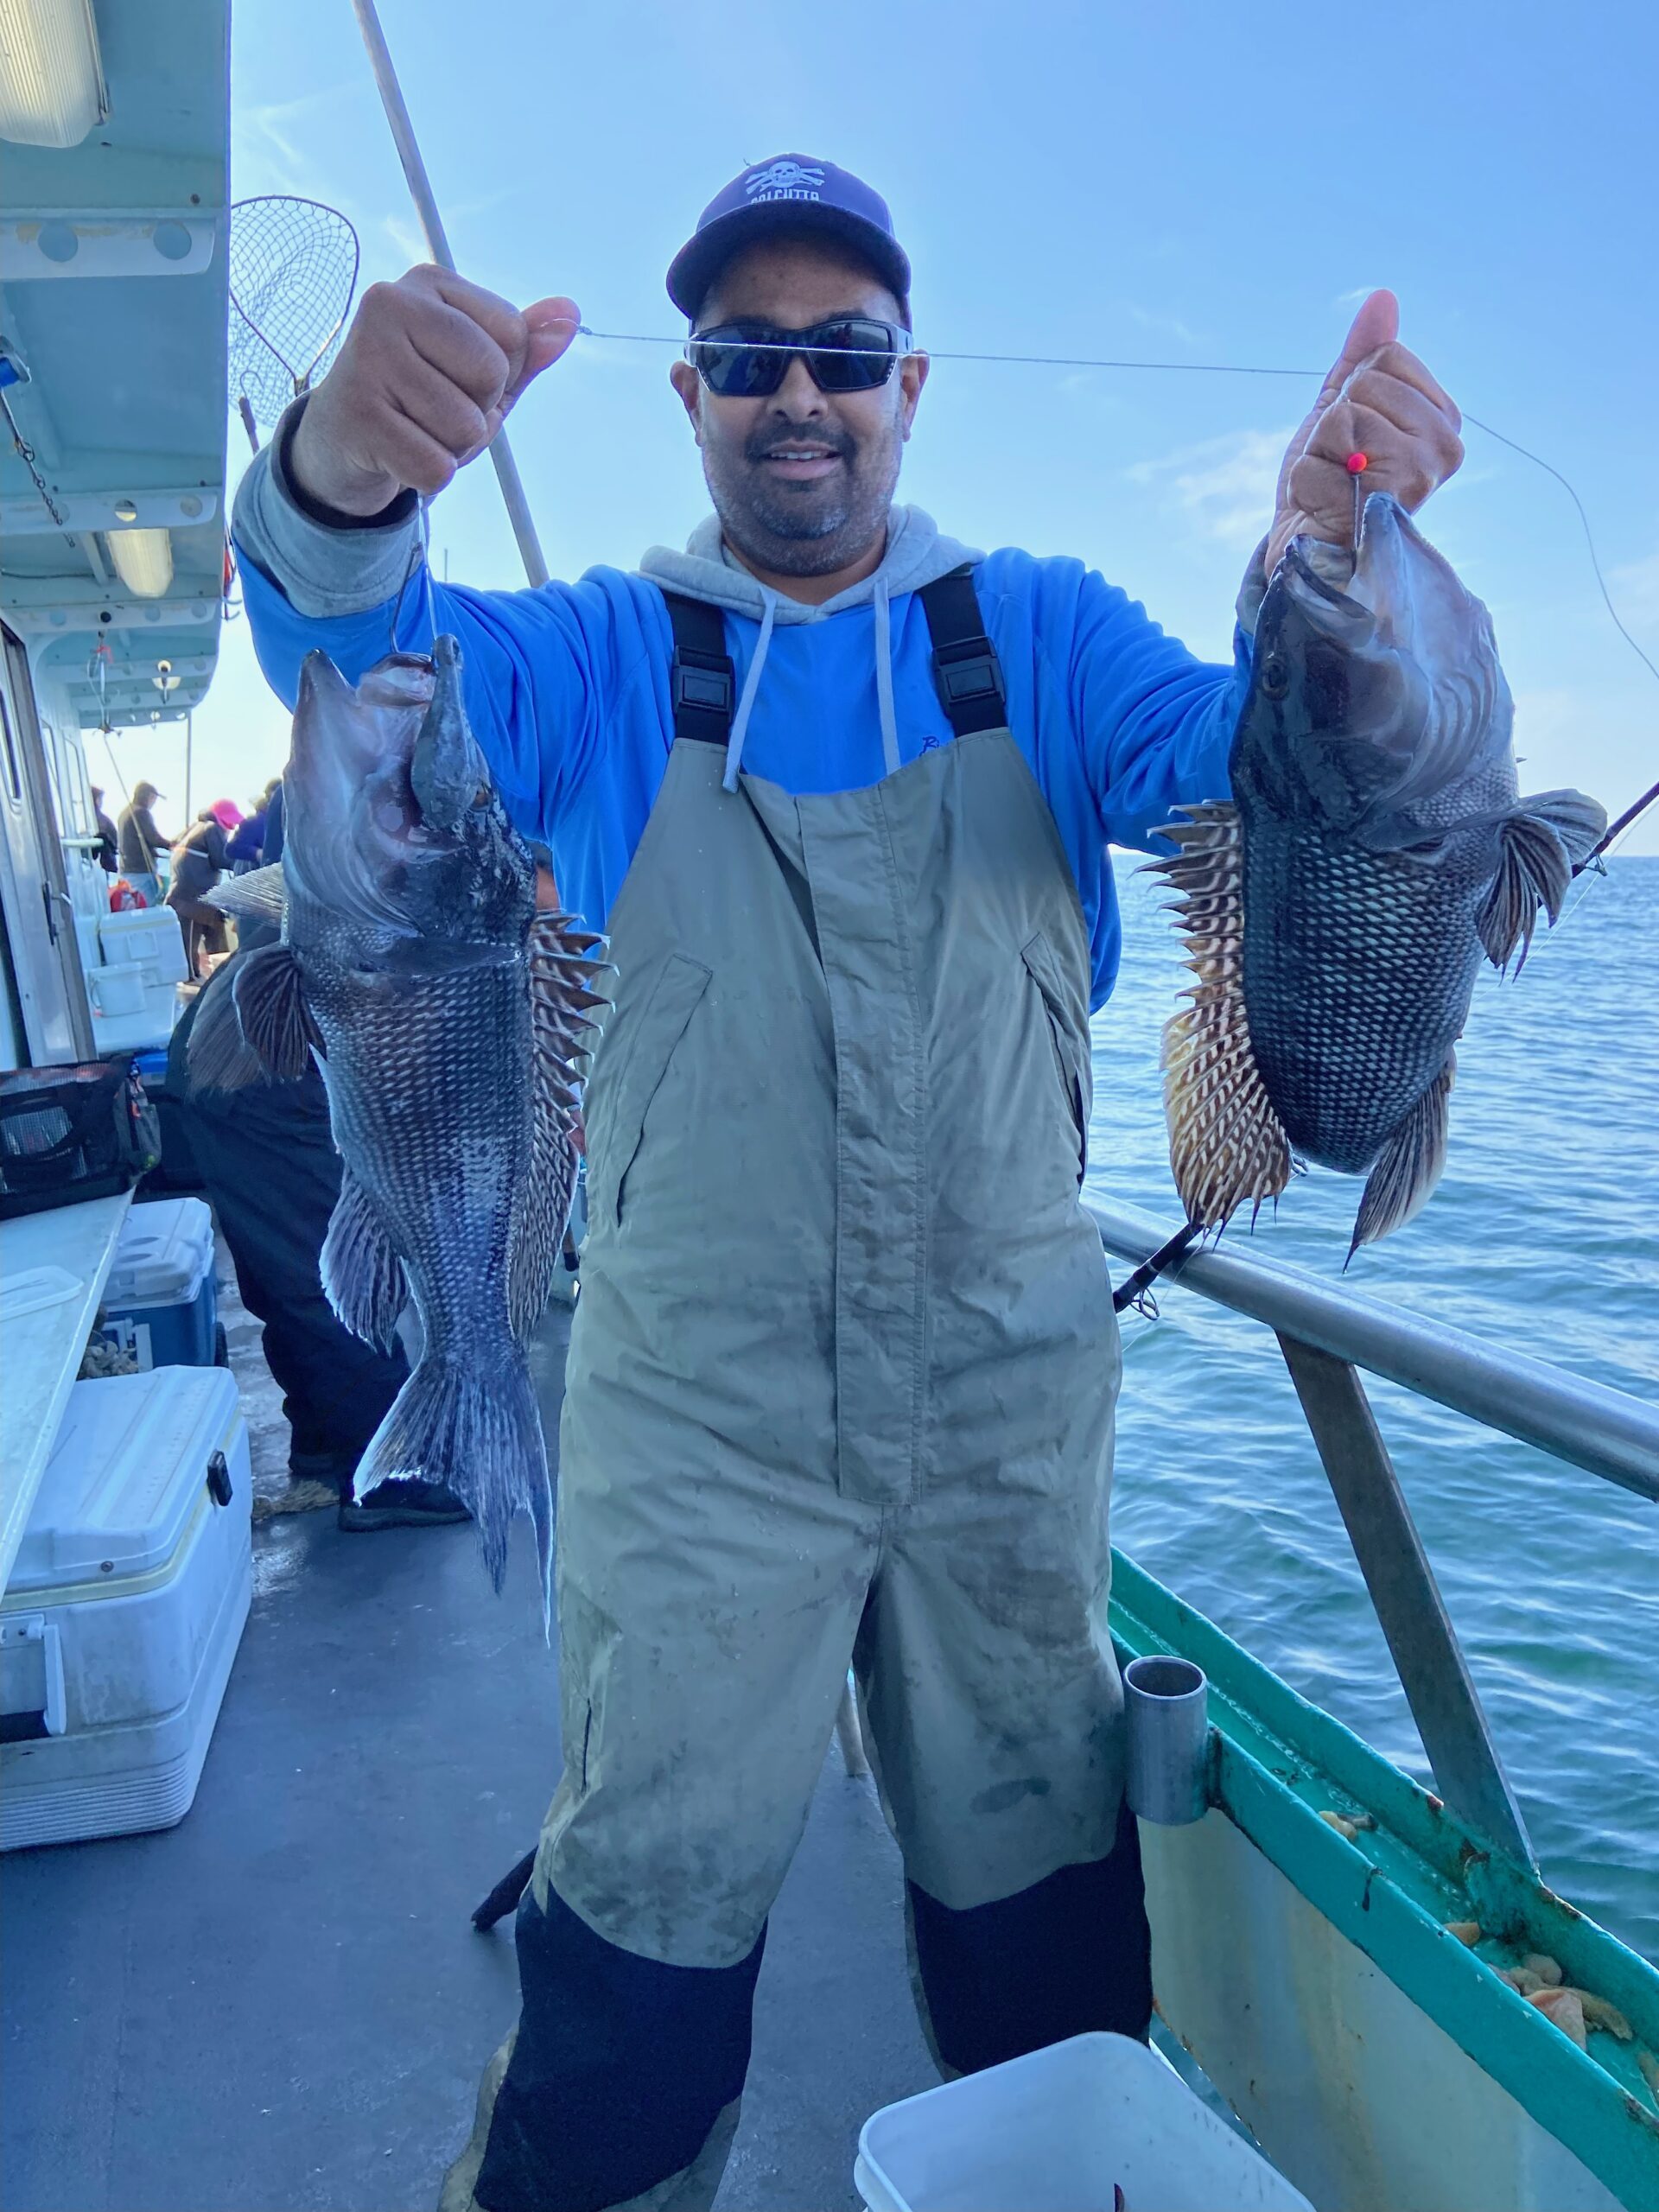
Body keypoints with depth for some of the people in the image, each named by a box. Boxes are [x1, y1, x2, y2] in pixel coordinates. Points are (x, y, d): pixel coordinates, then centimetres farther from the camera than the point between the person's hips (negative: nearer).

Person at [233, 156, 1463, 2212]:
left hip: (1012, 1396, 2)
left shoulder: (1037, 632, 4)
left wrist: (1318, 553, -32)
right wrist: (339, 471, -39)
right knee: (645, 1915, 10)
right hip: (696, 1414, -1)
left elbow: (1231, 758, -10)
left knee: (1038, 1894, 21)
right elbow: (370, 656, -16)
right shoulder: (604, 654, 2)